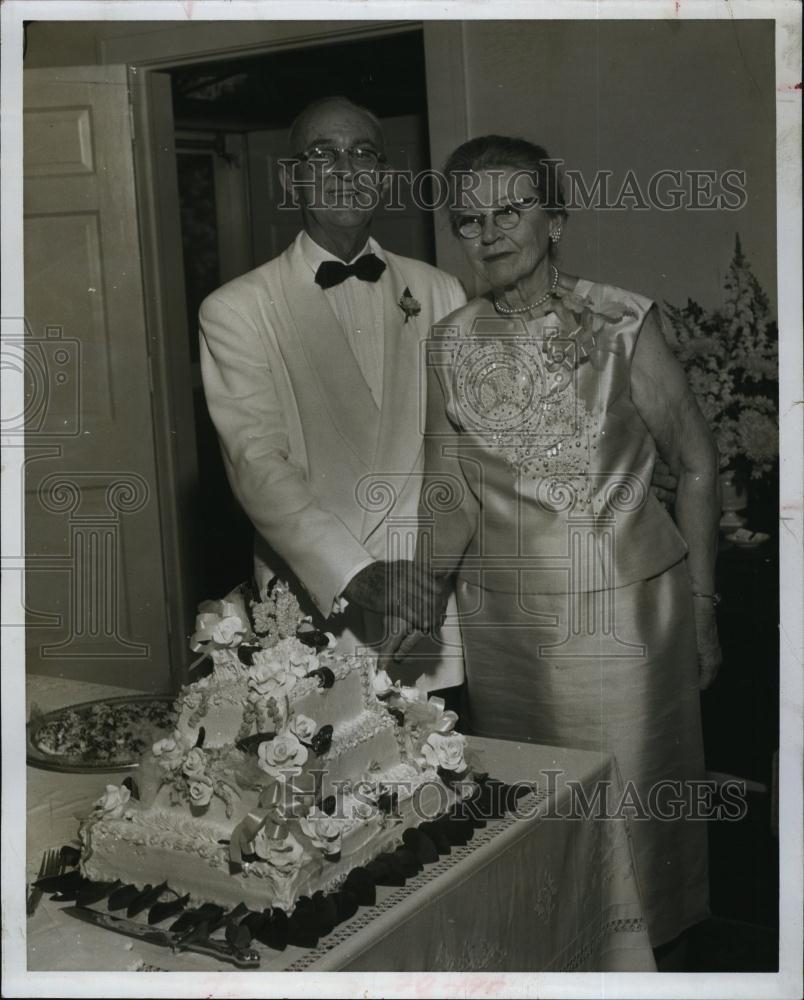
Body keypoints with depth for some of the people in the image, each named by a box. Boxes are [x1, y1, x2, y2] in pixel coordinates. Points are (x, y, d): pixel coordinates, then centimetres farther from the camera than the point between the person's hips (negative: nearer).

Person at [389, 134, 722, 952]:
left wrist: (701, 607, 1)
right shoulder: (449, 347, 0)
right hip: (505, 618, 2)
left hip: (629, 608, -2)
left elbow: (695, 468, 1)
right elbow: (450, 496, 5)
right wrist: (424, 606, -8)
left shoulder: (623, 325, -7)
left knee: (636, 804, 7)